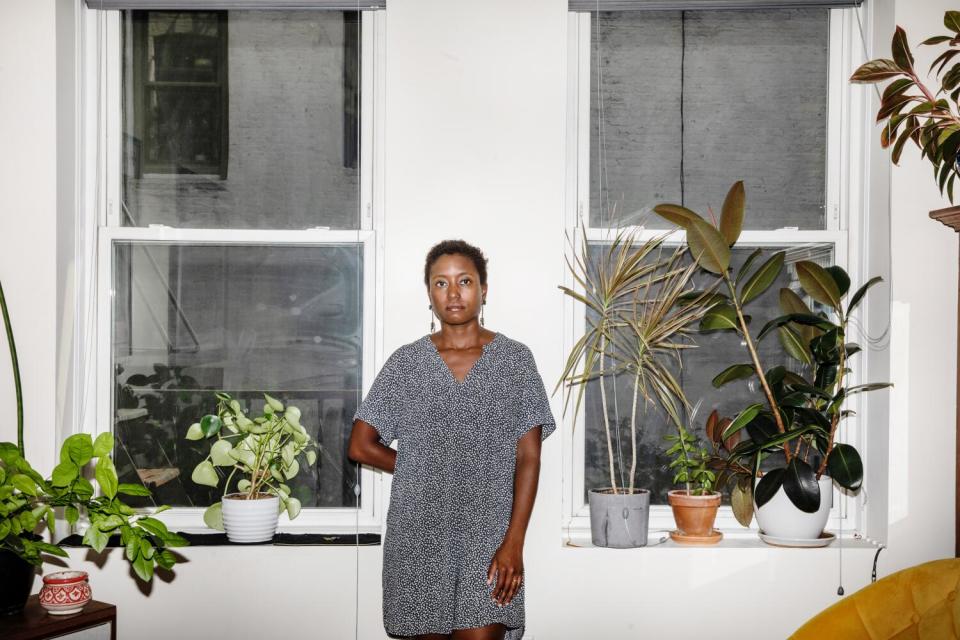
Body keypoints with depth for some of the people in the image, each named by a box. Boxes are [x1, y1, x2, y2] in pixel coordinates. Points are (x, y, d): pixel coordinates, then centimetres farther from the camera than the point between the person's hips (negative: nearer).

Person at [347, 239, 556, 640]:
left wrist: (514, 542, -11)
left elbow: (528, 459, -3)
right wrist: (421, 471, 5)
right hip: (420, 535, 1)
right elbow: (360, 446, 6)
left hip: (488, 535, -1)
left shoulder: (515, 359, 1)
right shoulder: (406, 362, 4)